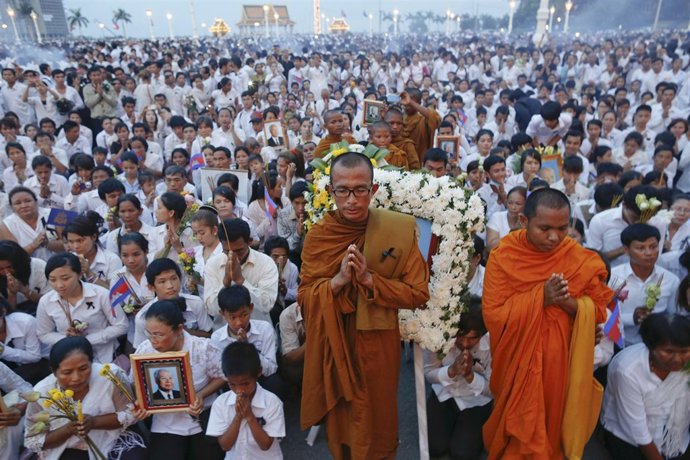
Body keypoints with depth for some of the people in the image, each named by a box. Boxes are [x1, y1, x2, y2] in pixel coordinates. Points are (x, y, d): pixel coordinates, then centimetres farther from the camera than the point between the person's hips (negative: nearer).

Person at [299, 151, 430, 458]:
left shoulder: (400, 229, -12)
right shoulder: (318, 235, -8)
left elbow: (418, 293, -11)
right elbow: (303, 298, -6)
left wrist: (369, 278, -22)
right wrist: (338, 280, -23)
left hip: (378, 343, -1)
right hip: (333, 345, 1)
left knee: (377, 416, 18)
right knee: (340, 418, 21)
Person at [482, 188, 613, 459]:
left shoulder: (580, 260, -10)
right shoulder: (502, 256, -16)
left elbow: (598, 311, -5)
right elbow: (493, 316, -18)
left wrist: (567, 301, -25)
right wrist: (540, 297, -28)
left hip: (559, 360, 1)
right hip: (517, 360, -1)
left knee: (552, 420, 19)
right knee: (518, 422, 17)